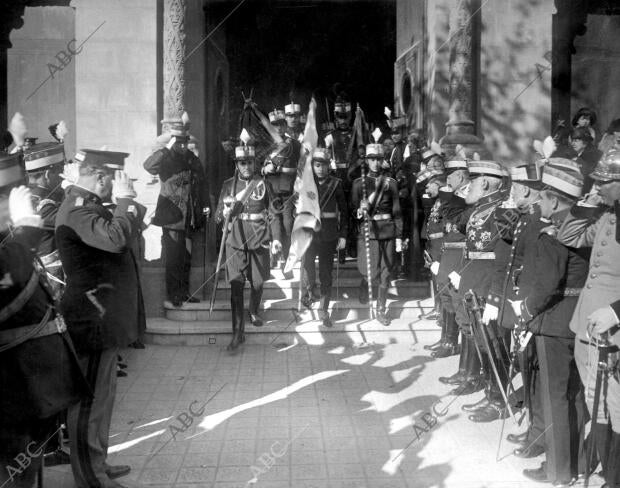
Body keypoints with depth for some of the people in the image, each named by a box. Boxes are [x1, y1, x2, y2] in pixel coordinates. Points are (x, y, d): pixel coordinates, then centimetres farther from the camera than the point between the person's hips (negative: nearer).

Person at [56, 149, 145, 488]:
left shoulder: (86, 204, 14)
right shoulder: (78, 209, -21)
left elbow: (117, 238, 17)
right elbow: (117, 238, -36)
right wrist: (125, 199, -24)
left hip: (101, 318, 11)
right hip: (93, 320, -11)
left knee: (100, 397, 20)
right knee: (90, 402, 0)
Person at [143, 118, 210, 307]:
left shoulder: (193, 159, 12)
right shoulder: (166, 158, -4)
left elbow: (202, 184, 20)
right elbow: (148, 166, -25)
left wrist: (205, 205, 12)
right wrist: (167, 148, -26)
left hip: (190, 217, 5)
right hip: (172, 215, -5)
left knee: (186, 256, 10)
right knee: (173, 257, -4)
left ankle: (184, 291, 19)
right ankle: (174, 294, 4)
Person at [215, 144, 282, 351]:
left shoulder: (264, 184, 5)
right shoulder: (228, 185, 8)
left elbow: (273, 214, 6)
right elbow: (218, 215, 11)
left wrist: (276, 238, -5)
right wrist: (225, 213, -12)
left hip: (259, 239, 0)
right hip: (235, 239, 0)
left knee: (257, 282, 10)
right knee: (236, 284, -8)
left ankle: (253, 311, 41)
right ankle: (238, 332, -5)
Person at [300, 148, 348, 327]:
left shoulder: (335, 184, 2)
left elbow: (343, 211, 7)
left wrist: (343, 235, 2)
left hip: (329, 236, 1)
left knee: (326, 274, 8)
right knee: (308, 269, -14)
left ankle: (324, 310, 20)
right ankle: (308, 292, 16)